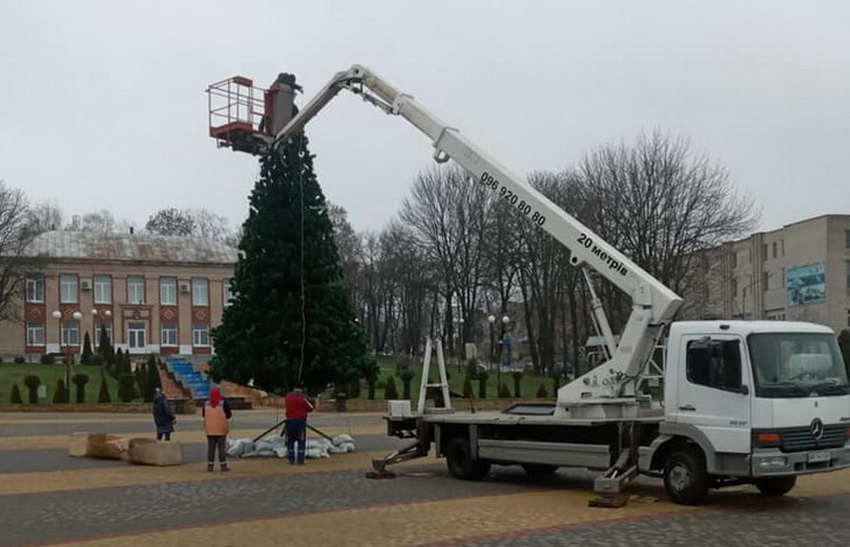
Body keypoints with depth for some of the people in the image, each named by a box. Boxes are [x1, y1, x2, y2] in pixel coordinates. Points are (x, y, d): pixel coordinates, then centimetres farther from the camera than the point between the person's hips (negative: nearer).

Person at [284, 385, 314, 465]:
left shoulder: (288, 397, 4)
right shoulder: (303, 398, -9)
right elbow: (311, 408, -2)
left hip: (290, 420, 3)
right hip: (301, 421, -3)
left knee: (290, 441, 11)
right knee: (301, 441, 3)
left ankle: (291, 460, 10)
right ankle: (300, 460, -2)